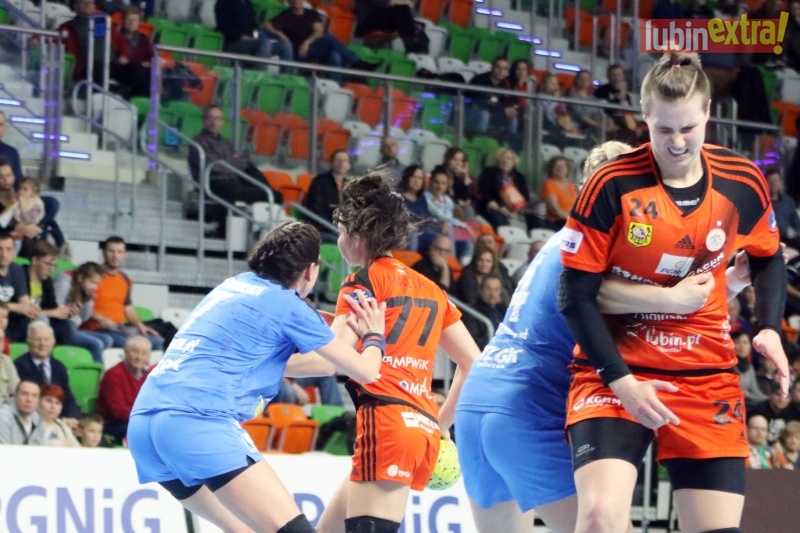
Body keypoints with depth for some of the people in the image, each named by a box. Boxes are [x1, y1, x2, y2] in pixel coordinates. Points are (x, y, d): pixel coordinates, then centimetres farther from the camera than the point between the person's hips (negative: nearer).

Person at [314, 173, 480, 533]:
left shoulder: (364, 280, 0)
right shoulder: (429, 289, 21)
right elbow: (473, 362, 21)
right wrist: (441, 423, 25)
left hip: (386, 423, -8)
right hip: (422, 426, 8)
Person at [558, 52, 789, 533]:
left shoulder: (743, 184, -2)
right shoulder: (613, 185, -12)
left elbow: (768, 258, 18)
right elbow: (577, 296, -8)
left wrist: (770, 329, 1)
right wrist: (620, 379, -17)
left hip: (707, 376, 3)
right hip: (615, 371, -3)